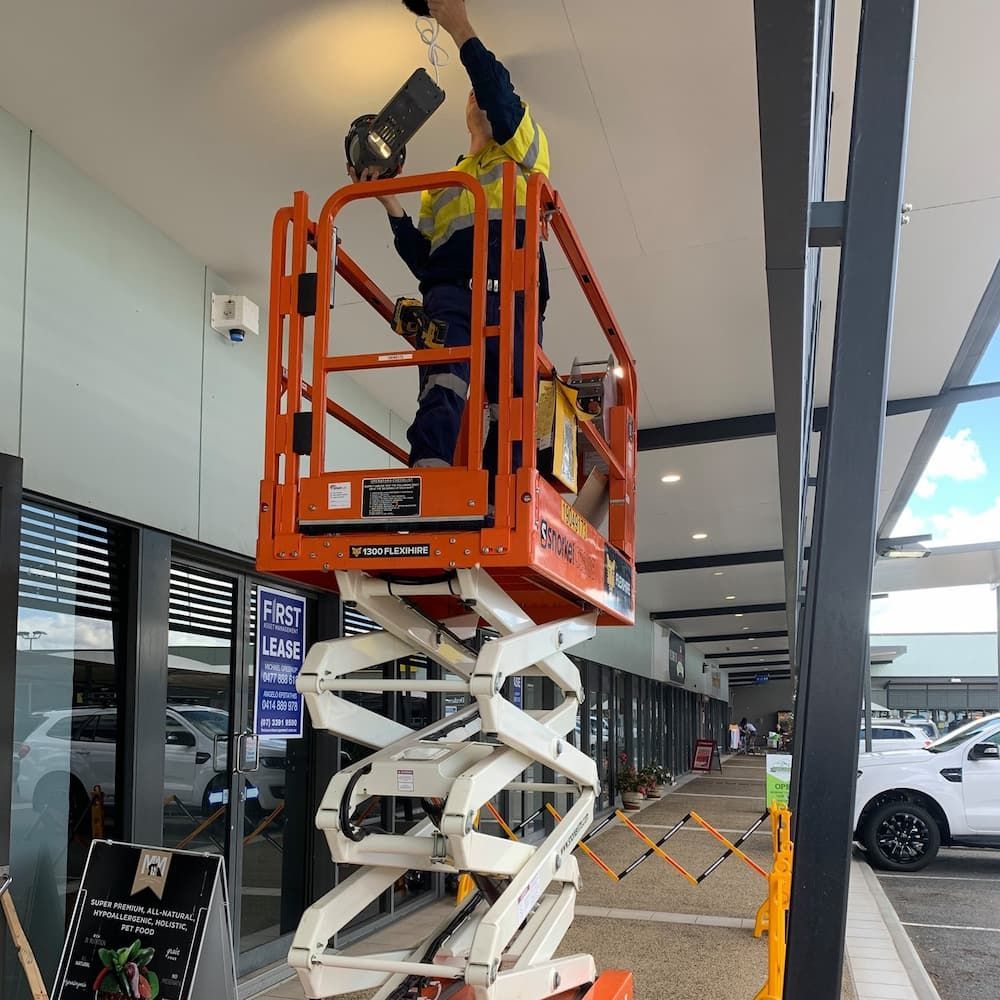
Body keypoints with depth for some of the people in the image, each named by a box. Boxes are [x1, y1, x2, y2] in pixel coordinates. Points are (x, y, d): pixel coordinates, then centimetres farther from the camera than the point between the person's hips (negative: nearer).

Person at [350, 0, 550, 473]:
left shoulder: (525, 154, 26)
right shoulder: (439, 186, 34)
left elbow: (502, 98, 4)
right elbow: (423, 261, 21)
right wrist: (391, 205, 9)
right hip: (449, 294, 1)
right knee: (443, 382, -24)